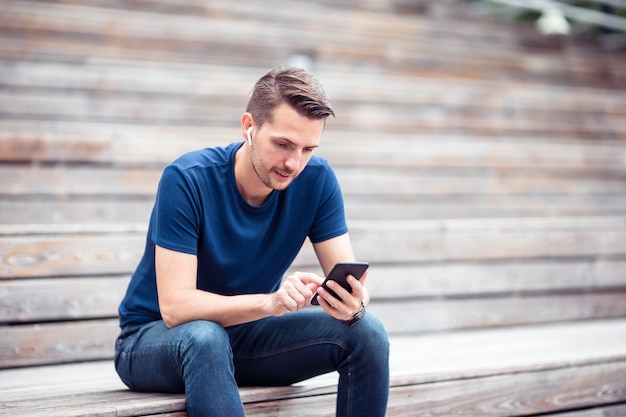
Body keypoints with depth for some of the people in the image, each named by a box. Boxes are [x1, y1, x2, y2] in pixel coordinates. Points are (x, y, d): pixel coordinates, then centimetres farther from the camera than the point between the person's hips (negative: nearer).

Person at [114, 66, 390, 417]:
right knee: (205, 337, -39)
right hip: (155, 337, -4)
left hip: (246, 334, 4)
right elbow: (174, 306, -30)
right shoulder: (188, 179, -24)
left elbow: (349, 279, -11)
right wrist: (271, 302, -44)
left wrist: (354, 303, -36)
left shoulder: (316, 180, -11)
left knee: (368, 331, -18)